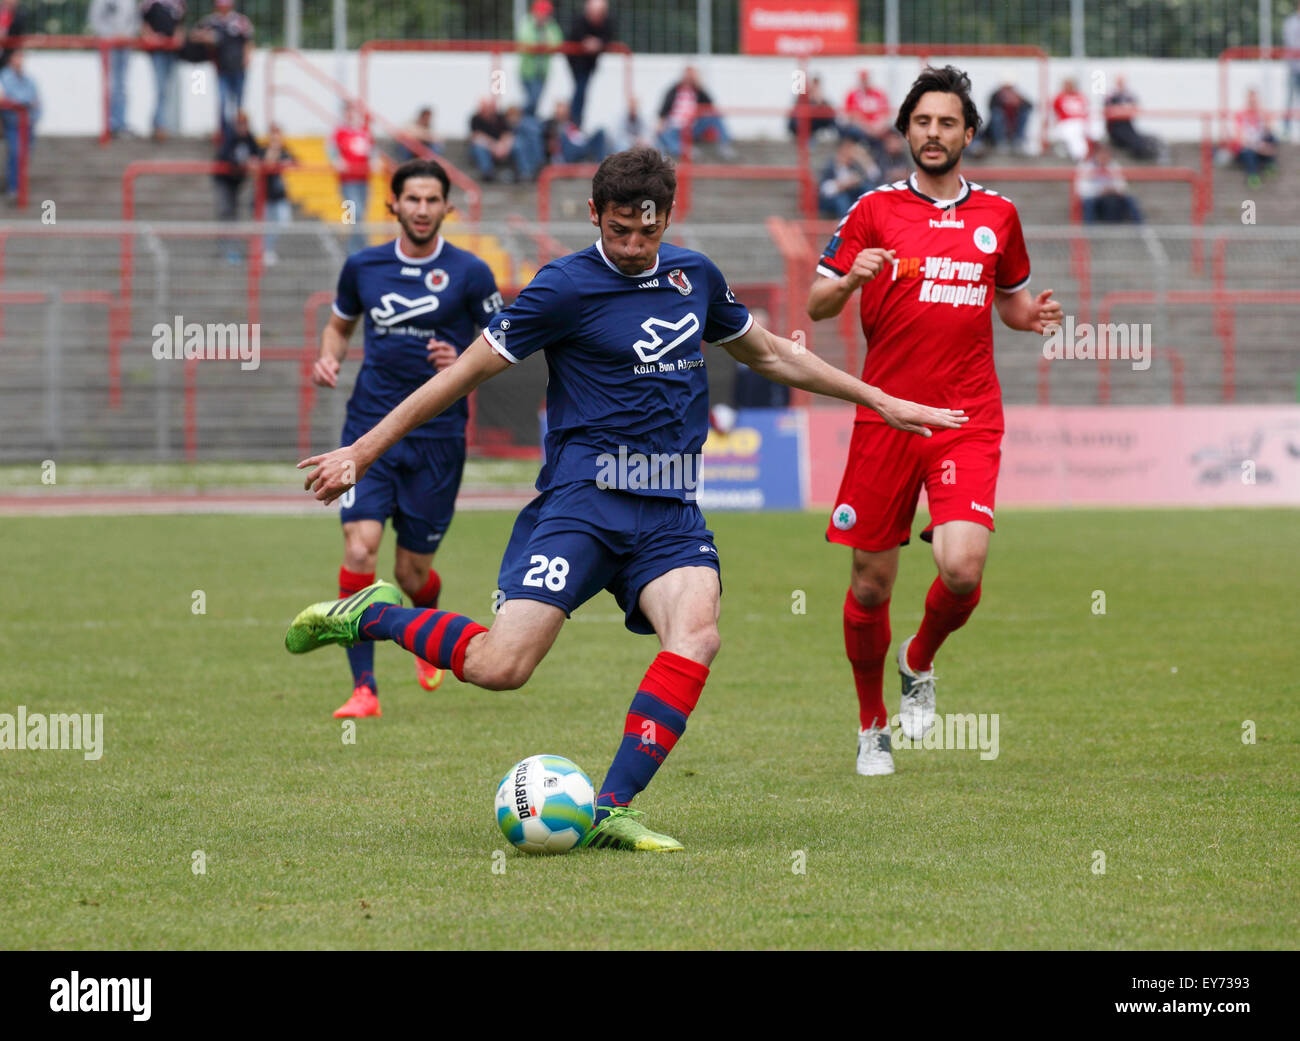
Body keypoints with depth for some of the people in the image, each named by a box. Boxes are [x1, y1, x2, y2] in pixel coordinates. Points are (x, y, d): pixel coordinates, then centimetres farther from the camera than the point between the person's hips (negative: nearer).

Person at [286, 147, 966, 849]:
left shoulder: (695, 276, 12)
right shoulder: (568, 286, -6)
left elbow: (769, 354, 29)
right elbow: (470, 370, -2)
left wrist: (880, 401, 31)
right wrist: (362, 451, -2)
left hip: (671, 513, 5)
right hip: (584, 498, -5)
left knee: (697, 634, -25)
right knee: (500, 666, -18)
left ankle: (608, 812, -24)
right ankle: (372, 616, 10)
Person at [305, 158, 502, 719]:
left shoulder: (469, 273, -3)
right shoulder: (363, 266, 5)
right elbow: (340, 324, 22)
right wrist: (328, 358, 0)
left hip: (437, 436, -1)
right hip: (370, 428, 1)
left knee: (412, 573, 5)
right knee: (359, 548, -18)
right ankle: (363, 688, -14)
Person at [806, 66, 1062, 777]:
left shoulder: (997, 215, 11)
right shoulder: (877, 209, 4)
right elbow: (817, 305, 4)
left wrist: (1035, 313, 2)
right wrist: (851, 279, -17)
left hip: (967, 420, 1)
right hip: (885, 417, -1)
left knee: (962, 570, -19)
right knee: (871, 585, 2)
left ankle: (919, 664, 14)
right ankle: (872, 725, 24)